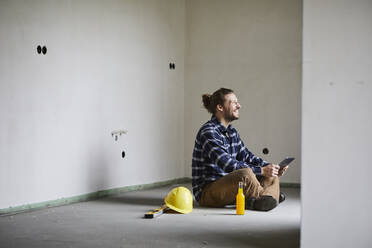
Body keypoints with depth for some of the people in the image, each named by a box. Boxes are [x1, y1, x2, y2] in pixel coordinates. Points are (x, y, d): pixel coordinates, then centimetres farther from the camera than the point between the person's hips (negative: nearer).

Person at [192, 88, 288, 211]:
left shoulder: (231, 131, 13)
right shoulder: (208, 132, -18)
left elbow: (246, 156, 15)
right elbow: (227, 164, -26)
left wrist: (269, 166, -2)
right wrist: (261, 170, -27)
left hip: (228, 185, 10)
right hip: (207, 192, -10)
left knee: (272, 175, 7)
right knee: (245, 174, -34)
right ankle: (267, 196, -8)